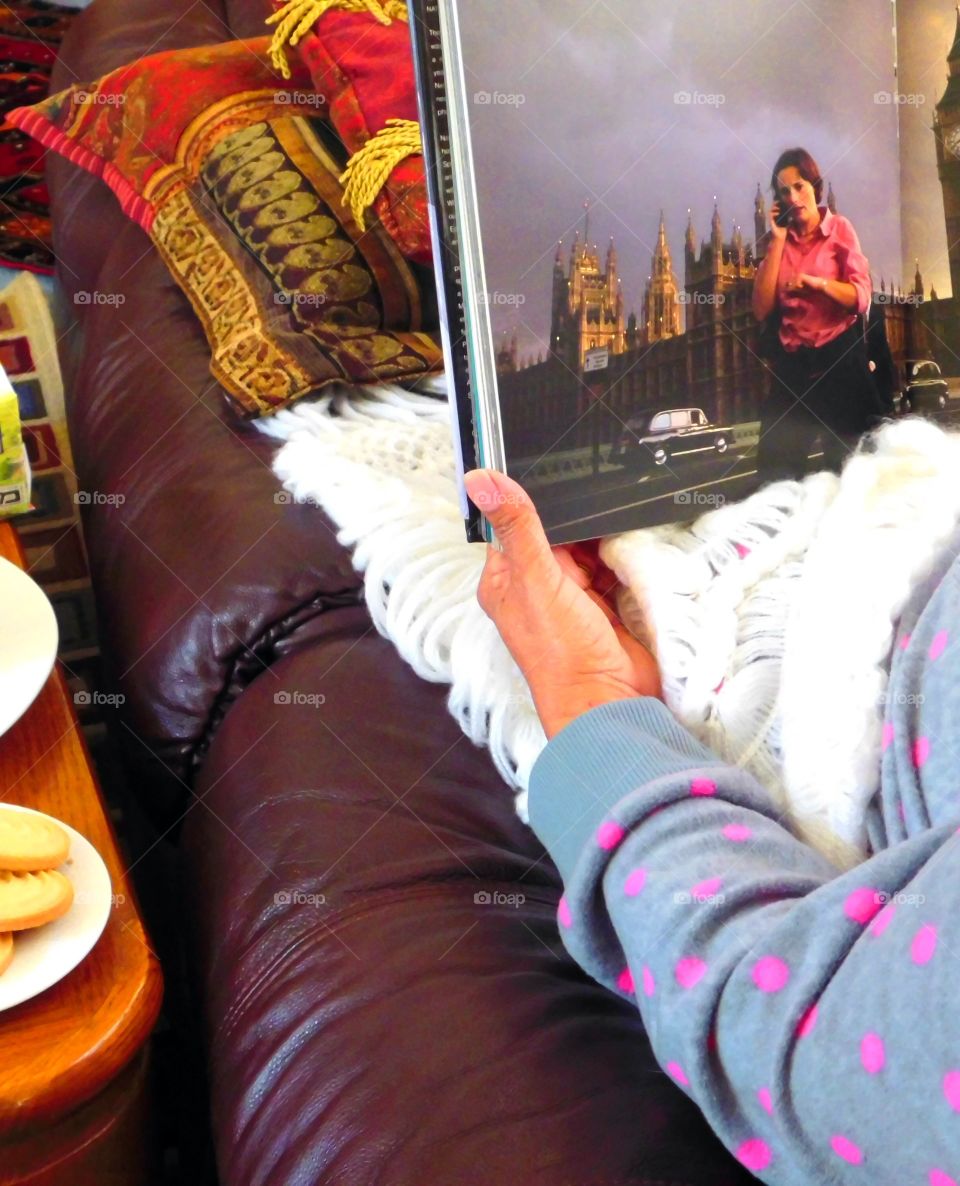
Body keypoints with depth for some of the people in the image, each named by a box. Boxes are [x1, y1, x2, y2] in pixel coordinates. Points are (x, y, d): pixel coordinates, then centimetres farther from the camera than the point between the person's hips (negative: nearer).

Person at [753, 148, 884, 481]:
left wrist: (817, 282, -24)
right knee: (776, 468, 4)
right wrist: (778, 240, -4)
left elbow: (861, 298, -9)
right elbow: (762, 309, -5)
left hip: (838, 357, -3)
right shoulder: (781, 238, 8)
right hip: (791, 362, 3)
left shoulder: (839, 229, -1)